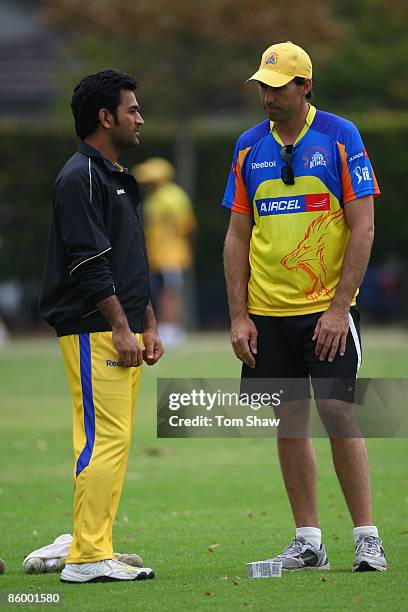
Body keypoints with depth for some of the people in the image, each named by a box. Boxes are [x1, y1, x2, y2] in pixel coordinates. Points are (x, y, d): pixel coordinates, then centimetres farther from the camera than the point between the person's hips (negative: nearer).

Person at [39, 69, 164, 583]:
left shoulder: (118, 179, 21)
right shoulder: (80, 178, -11)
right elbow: (89, 263, -17)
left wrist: (148, 325, 20)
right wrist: (120, 328, -19)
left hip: (122, 331, 10)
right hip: (93, 332, -10)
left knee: (114, 442, 8)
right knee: (103, 440, -13)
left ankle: (94, 549, 10)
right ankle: (87, 558, -14)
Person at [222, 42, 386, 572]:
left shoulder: (340, 136, -4)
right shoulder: (249, 147, 8)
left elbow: (363, 228, -7)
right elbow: (237, 236, 11)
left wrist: (339, 307, -13)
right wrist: (239, 317, 3)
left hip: (327, 309, -4)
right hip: (268, 311, 4)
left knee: (337, 410, -10)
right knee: (290, 419, 5)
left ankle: (367, 537, -3)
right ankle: (308, 541, 10)